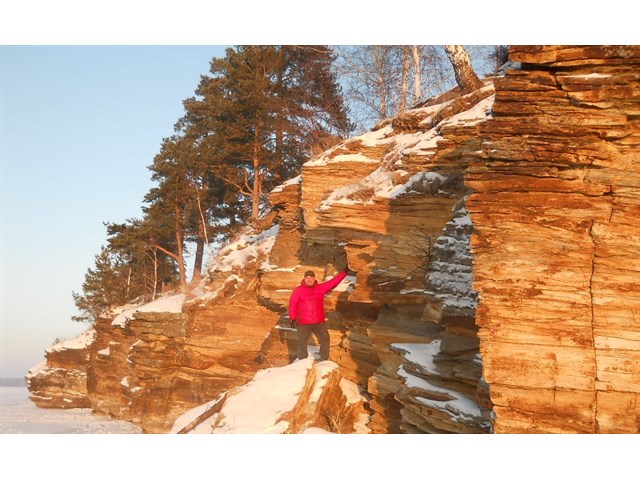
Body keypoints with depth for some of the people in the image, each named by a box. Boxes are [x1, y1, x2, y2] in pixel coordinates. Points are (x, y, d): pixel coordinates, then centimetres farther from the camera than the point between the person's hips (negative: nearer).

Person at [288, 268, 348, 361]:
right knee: (302, 344, 0)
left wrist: (344, 272, 2)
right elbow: (292, 305, -4)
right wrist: (293, 319, -11)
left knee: (325, 341, 5)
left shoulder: (320, 288, 5)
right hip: (303, 323, -3)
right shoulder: (298, 290, -3)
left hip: (319, 322, 3)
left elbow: (333, 282, 6)